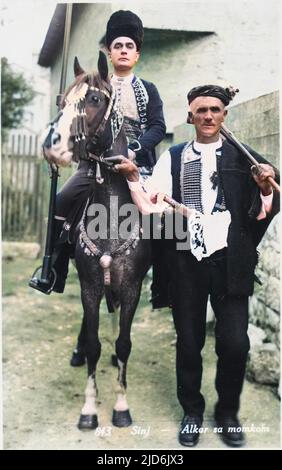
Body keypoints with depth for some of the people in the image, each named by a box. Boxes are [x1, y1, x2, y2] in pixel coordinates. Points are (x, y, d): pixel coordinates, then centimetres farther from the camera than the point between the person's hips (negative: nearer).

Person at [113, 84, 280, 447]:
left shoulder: (243, 157, 5)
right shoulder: (173, 157, 8)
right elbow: (151, 207, 1)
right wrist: (132, 178, -12)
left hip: (229, 260, -1)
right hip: (186, 260, 1)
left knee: (234, 343, -3)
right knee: (188, 341, 11)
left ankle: (228, 411, 24)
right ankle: (192, 410, 33)